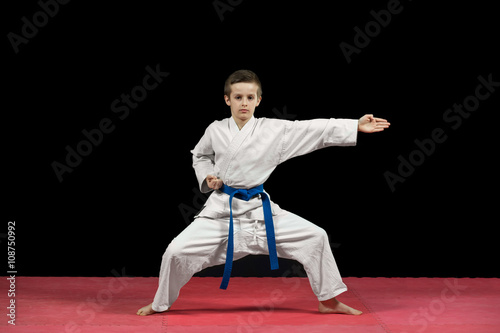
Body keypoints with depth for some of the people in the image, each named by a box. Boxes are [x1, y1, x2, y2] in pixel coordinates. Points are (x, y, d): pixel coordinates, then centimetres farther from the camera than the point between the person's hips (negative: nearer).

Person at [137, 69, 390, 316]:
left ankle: (328, 301, 13)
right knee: (177, 250, -10)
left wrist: (356, 126, -15)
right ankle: (161, 303, 19)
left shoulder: (275, 130, -5)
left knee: (315, 237, -7)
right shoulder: (215, 130, -1)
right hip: (222, 209, 0)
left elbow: (314, 130, -9)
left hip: (260, 209, 0)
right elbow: (200, 156, 18)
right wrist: (208, 178, -2)